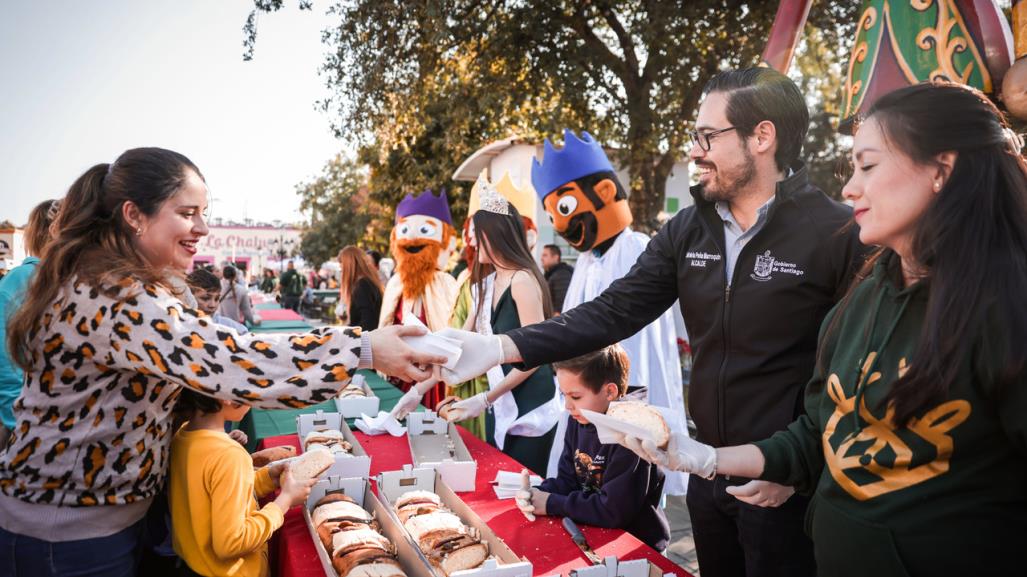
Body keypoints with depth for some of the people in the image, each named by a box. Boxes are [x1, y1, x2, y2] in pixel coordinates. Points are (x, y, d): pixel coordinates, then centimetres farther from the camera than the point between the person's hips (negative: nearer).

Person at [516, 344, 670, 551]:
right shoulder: (580, 420, 0)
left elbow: (614, 511, -24)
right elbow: (567, 480, 6)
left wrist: (552, 504, -17)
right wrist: (537, 495, -14)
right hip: (592, 534, 6)